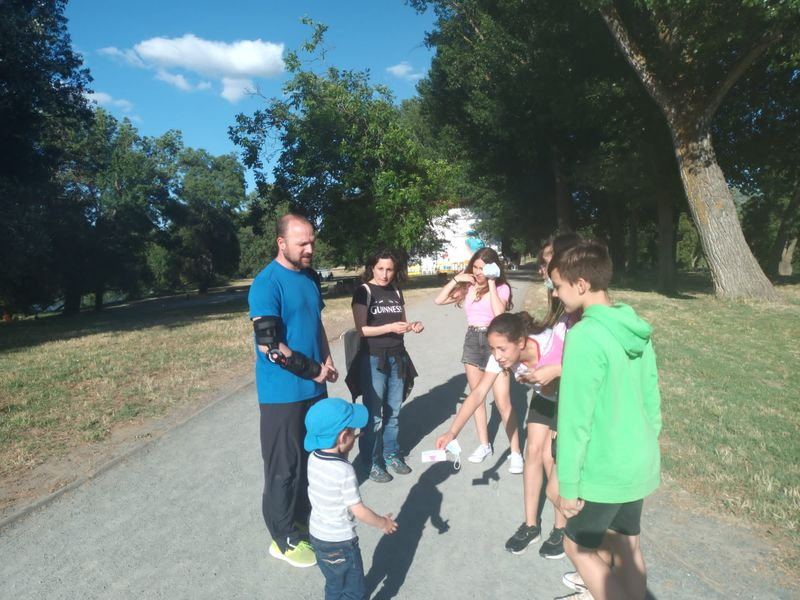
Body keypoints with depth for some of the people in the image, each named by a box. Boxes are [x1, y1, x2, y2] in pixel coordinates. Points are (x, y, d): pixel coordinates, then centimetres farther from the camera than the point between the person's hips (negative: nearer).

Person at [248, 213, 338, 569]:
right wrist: (314, 370, -15)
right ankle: (284, 538, 22)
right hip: (283, 392, -7)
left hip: (314, 387, 8)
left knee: (311, 457, 19)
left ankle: (304, 517, 39)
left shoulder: (310, 277, 7)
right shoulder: (267, 283, -17)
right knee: (284, 466, 5)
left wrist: (327, 360, 3)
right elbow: (268, 344, -22)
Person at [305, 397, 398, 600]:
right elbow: (358, 511, -22)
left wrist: (344, 449, 2)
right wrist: (383, 523, -6)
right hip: (340, 543, -7)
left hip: (317, 536, 7)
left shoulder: (314, 458, -10)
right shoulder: (344, 471, -30)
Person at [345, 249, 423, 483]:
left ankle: (391, 454, 30)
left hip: (397, 357, 5)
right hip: (373, 360, -5)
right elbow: (362, 329, -15)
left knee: (394, 411, 14)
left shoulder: (396, 292, 8)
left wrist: (412, 326, -6)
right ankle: (372, 462, 17)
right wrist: (390, 327, -26)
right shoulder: (364, 292, -9)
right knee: (374, 415, 3)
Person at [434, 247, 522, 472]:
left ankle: (515, 452, 5)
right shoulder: (468, 287, 4)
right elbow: (439, 300, 1)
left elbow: (499, 313, -24)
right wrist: (456, 279, -6)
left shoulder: (502, 288, -7)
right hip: (472, 340, 5)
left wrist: (491, 283, -20)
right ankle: (484, 445, 27)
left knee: (503, 402, -7)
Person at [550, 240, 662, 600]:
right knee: (626, 545, 22)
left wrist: (567, 485, -13)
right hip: (640, 462, 8)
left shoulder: (584, 336, -25)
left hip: (605, 469, -8)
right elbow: (651, 398, 10)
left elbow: (575, 419, -22)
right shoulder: (637, 330, 1)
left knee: (578, 546, 13)